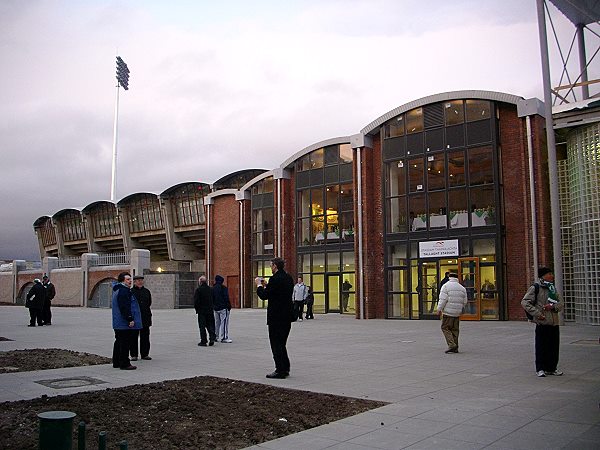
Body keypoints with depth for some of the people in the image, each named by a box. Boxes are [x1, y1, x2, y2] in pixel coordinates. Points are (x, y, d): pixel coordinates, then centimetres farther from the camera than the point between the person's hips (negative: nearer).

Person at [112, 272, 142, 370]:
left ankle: (116, 363, 24)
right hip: (125, 324, -11)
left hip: (118, 324, 11)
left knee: (119, 342, 17)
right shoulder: (123, 291, -17)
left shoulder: (117, 289, 18)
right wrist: (130, 319, -23)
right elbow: (124, 307, -24)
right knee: (125, 343, -7)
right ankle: (124, 364, -5)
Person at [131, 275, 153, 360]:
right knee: (134, 337, 2)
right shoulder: (131, 292, -3)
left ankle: (145, 354, 14)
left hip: (145, 317, 4)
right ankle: (134, 355, 9)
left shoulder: (146, 291, 12)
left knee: (145, 336, 7)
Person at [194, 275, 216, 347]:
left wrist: (197, 309, 0)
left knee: (202, 326, 2)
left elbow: (196, 301, -12)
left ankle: (203, 341, 4)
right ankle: (212, 338, -1)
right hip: (210, 310, 4)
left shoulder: (198, 290, -12)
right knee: (210, 325, 12)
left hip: (201, 311, -4)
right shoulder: (210, 289, 4)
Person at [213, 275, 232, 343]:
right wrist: (229, 306, -8)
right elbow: (226, 298, -14)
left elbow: (211, 298, 14)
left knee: (217, 322, 16)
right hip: (223, 308, -7)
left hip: (216, 308, 7)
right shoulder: (223, 288, -10)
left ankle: (215, 337, 22)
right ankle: (224, 338, -9)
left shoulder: (213, 288, 10)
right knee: (224, 322, -6)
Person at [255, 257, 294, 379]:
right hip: (287, 315, 9)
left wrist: (259, 285, 2)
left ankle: (280, 371, 2)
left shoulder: (275, 279, -17)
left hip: (276, 316, -9)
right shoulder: (289, 278, 10)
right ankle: (285, 369, 22)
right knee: (281, 343, 18)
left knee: (276, 344, -1)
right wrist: (267, 285, 19)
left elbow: (264, 296, -15)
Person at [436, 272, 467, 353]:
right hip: (457, 313, 6)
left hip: (448, 312, -5)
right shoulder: (462, 288, 11)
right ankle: (455, 348, 11)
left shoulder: (446, 286, -6)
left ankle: (451, 344, -13)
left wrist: (439, 309, -7)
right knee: (455, 329, 11)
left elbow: (443, 299, -13)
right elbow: (464, 302, 13)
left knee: (445, 328, 1)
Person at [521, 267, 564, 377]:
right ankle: (540, 369, 8)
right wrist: (537, 313, -16)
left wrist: (553, 306, -10)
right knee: (541, 346, -1)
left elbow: (560, 304, 12)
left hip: (554, 323, 6)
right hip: (542, 322, -6)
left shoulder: (553, 288, 15)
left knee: (554, 346, 9)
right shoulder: (535, 288, -4)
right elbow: (524, 302, -10)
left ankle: (552, 368, 21)